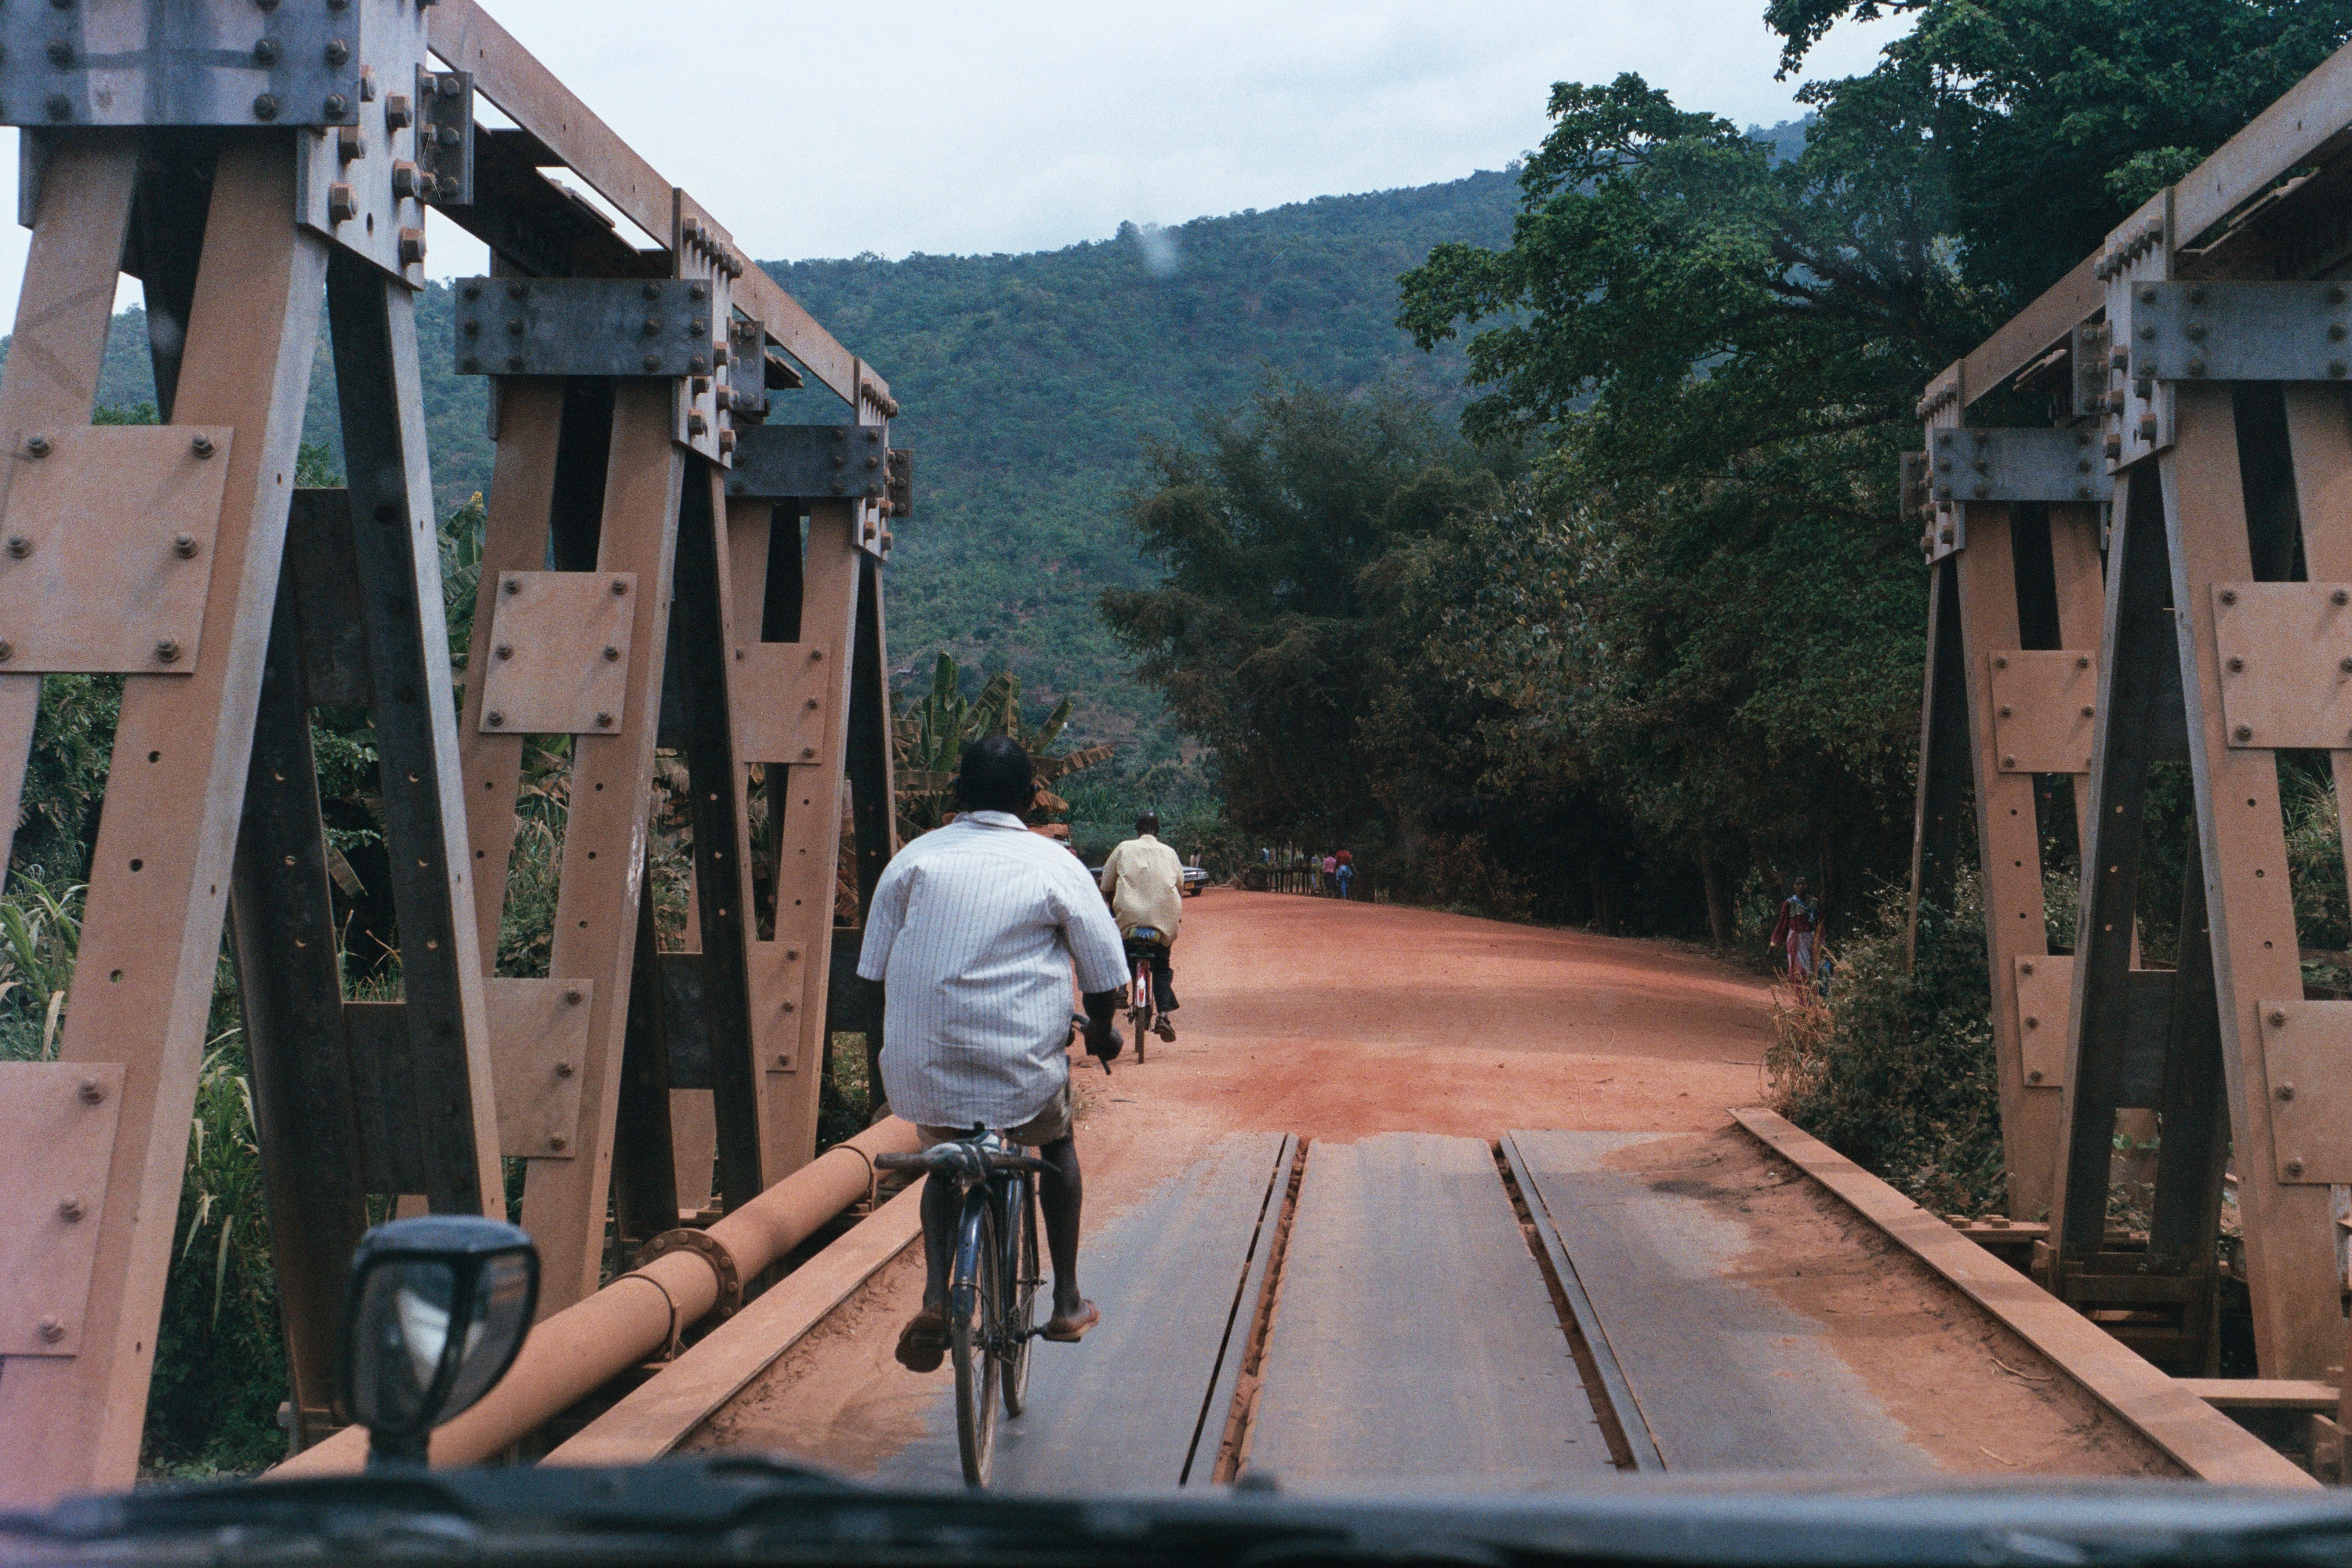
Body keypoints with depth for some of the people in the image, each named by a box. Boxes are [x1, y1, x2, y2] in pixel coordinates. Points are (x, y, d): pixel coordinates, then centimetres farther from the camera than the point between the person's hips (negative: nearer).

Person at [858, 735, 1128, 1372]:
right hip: (1023, 1068, -1)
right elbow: (1105, 973, 3)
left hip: (925, 1068, 2)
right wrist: (1101, 1030, 23)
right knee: (1056, 1145, 27)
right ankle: (1067, 1303, 29)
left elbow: (872, 971, 8)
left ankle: (936, 1297, 5)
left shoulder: (914, 858, 5)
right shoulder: (1055, 865, 0)